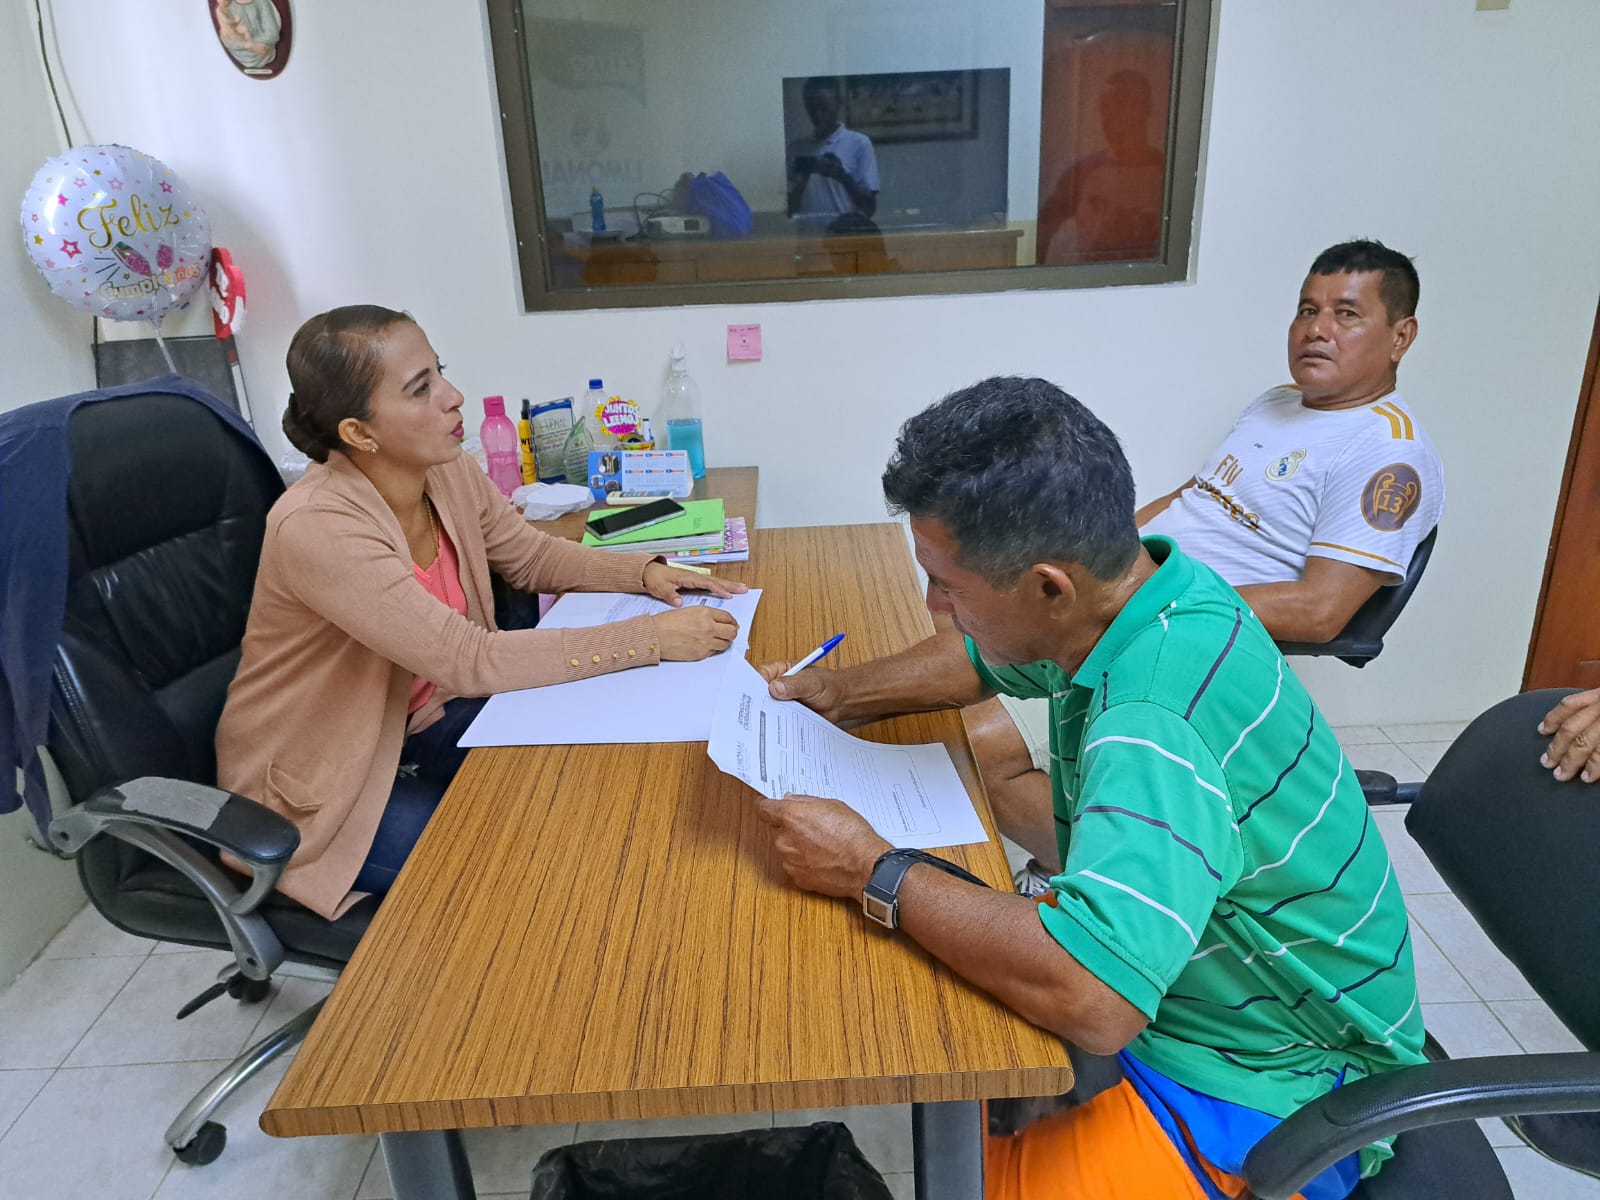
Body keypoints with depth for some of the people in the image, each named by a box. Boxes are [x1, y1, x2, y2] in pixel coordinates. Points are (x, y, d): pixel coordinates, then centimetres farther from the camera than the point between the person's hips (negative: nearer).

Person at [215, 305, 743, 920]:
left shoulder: (448, 474, -10)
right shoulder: (315, 528, -31)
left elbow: (533, 556, 6)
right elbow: (470, 661, -34)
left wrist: (644, 573, -12)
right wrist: (650, 639, -34)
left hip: (412, 727, 6)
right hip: (314, 787, -6)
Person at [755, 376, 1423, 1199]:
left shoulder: (1157, 721, -36)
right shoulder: (1119, 589, -7)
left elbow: (1088, 1000, -43)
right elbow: (982, 659, 12)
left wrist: (874, 872, -30)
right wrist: (839, 696, -2)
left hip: (1262, 1091, -8)